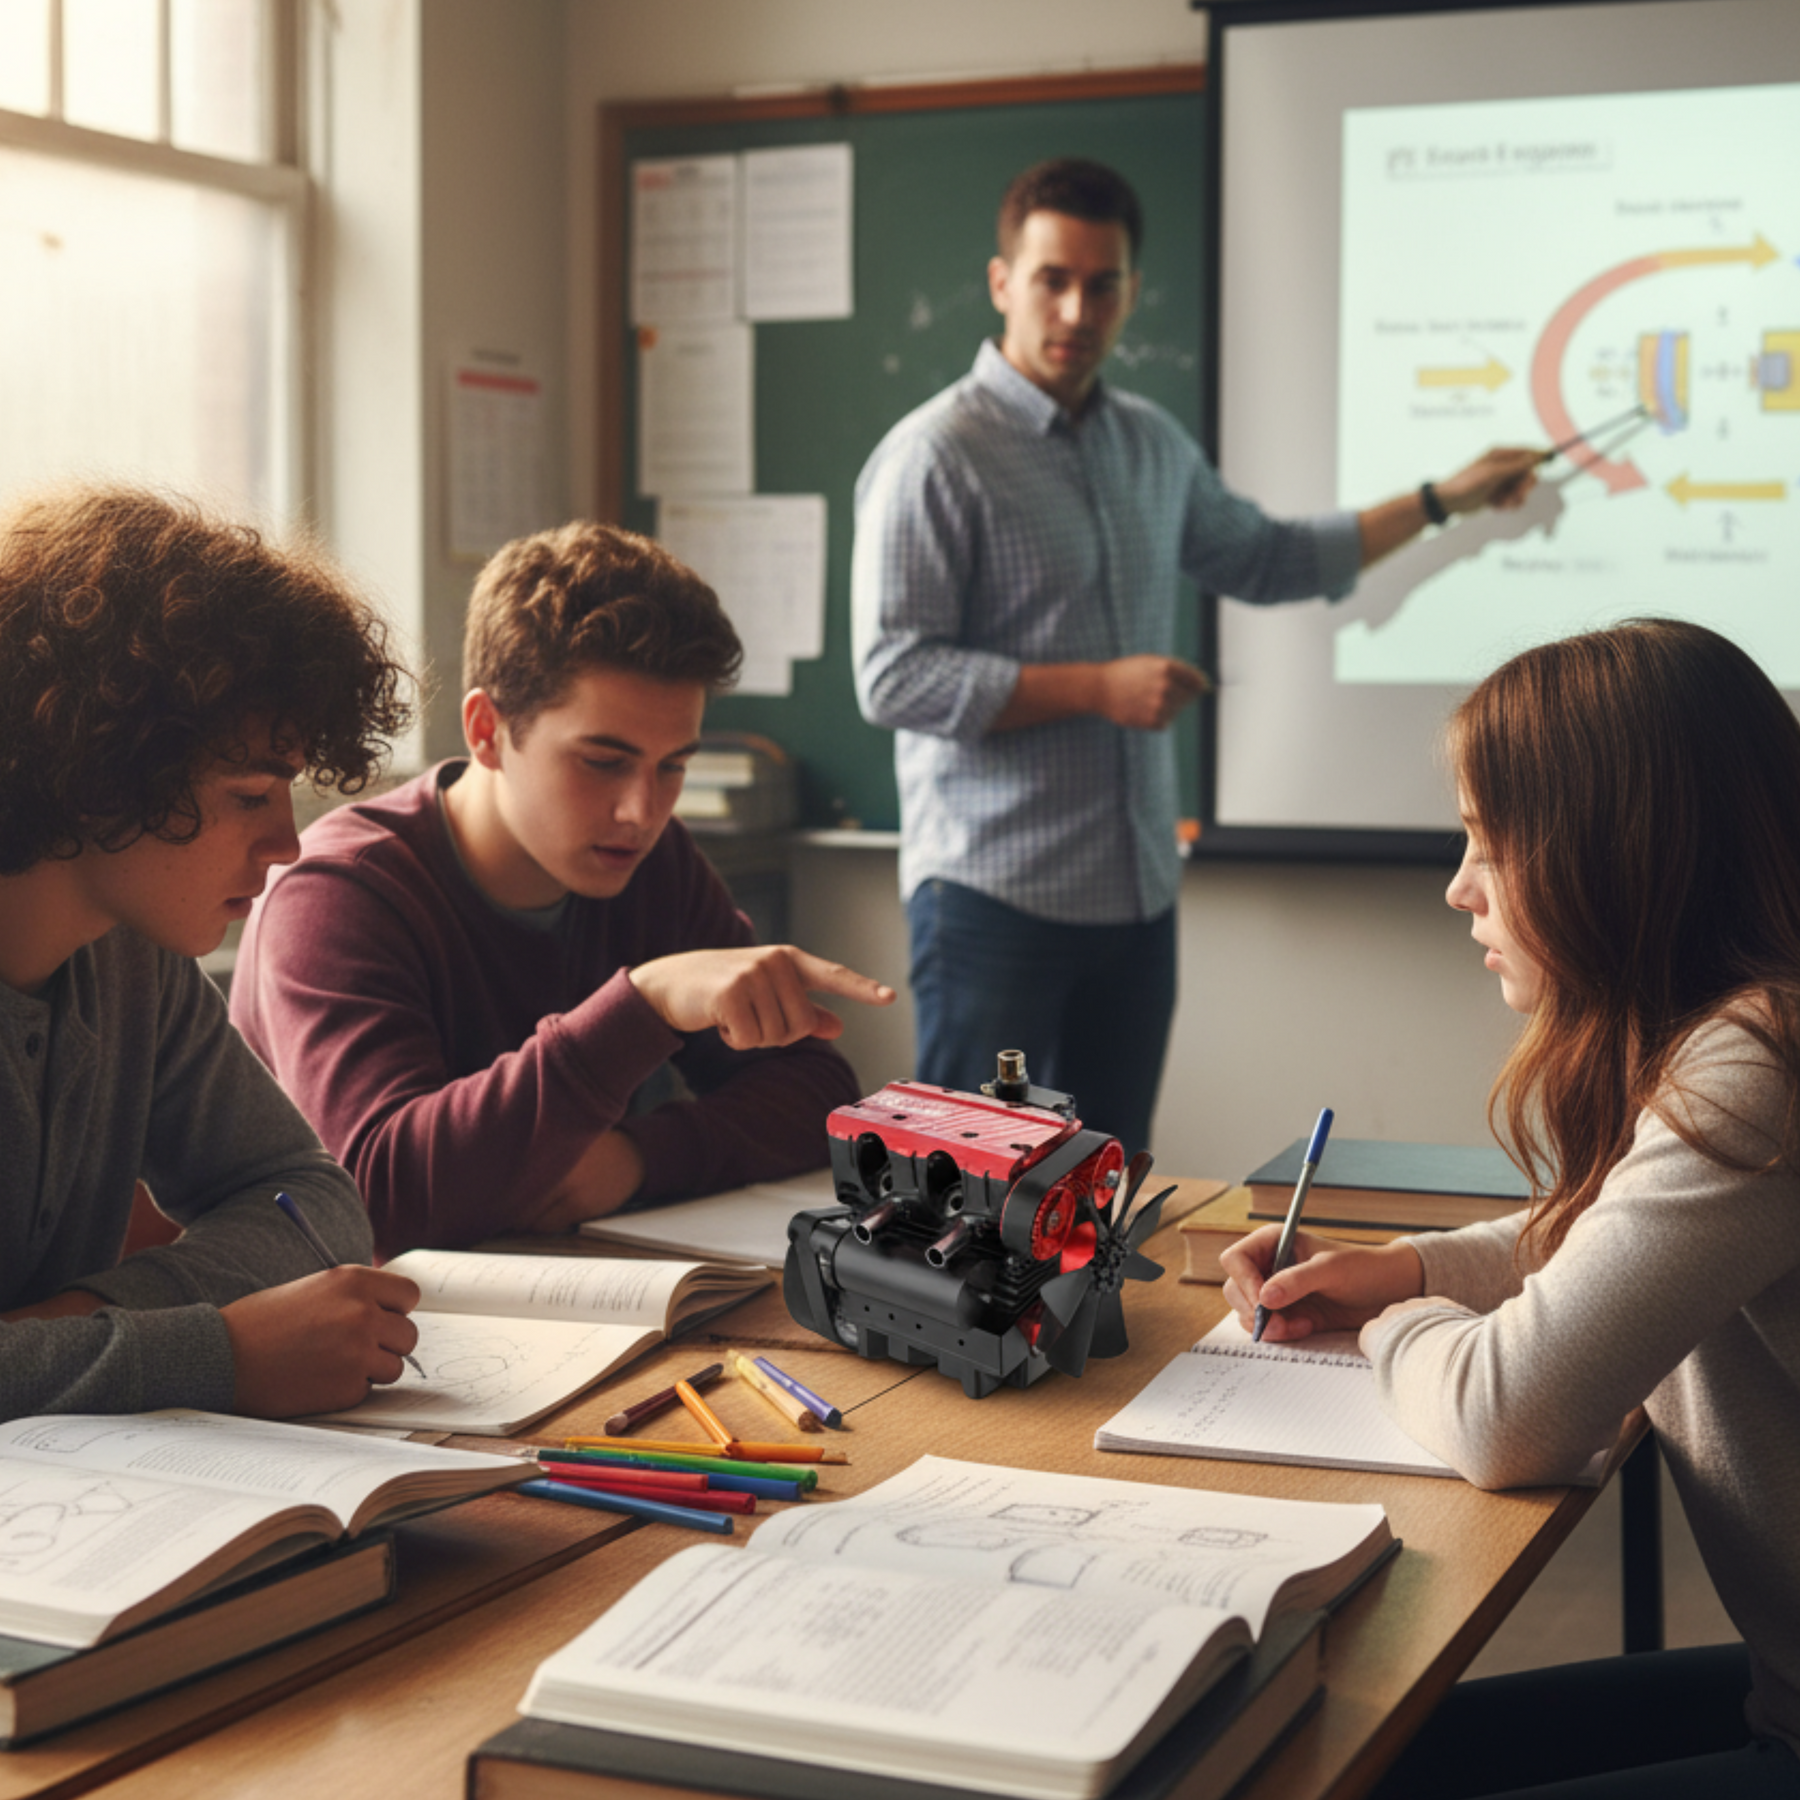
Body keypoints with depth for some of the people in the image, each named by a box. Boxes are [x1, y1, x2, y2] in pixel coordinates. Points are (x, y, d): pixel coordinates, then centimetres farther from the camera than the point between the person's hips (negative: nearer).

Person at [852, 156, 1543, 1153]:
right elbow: (893, 677, -15)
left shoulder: (1152, 445, 14)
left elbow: (1264, 558, 29)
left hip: (1138, 896, 7)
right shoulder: (936, 455, -9)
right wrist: (1098, 687, -17)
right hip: (994, 896, -7)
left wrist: (1444, 499, 29)